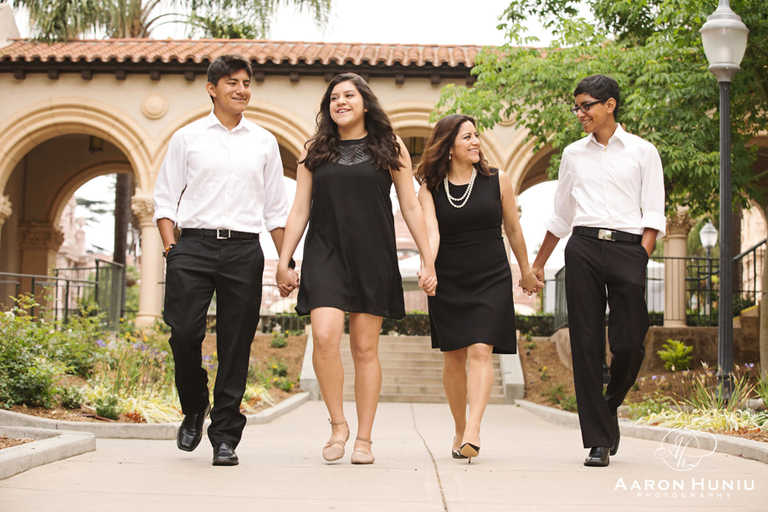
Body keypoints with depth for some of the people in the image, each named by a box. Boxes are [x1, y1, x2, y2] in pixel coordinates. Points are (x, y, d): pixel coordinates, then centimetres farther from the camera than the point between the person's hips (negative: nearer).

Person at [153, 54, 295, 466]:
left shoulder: (264, 142, 16)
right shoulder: (187, 138, 11)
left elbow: (276, 208, 17)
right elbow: (165, 198, 10)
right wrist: (170, 246, -4)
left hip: (243, 247, 1)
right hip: (193, 245, -1)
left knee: (236, 343, -2)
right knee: (183, 332, -10)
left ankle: (225, 436, 6)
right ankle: (194, 407, 18)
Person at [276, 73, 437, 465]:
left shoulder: (390, 148, 8)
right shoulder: (315, 151, 11)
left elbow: (410, 207, 7)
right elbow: (299, 210, 11)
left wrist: (428, 262, 2)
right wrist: (283, 262, 4)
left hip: (373, 257, 0)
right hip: (325, 254, 1)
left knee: (365, 347, 1)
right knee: (324, 336, -18)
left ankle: (364, 439, 10)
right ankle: (338, 424, -1)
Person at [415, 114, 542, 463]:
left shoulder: (496, 181, 3)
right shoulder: (430, 189, 1)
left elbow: (513, 229, 11)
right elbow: (430, 231, -12)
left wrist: (526, 273, 19)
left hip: (492, 280, -1)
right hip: (448, 283, 1)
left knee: (481, 351, -14)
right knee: (453, 356, 5)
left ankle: (473, 430, -21)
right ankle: (460, 431, 19)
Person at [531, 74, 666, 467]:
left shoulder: (642, 152, 8)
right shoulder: (573, 155, 16)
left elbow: (653, 214, 4)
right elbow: (560, 216, 23)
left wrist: (641, 259, -9)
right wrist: (538, 264, 23)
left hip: (627, 248, -2)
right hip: (583, 247, 2)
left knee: (629, 343, -6)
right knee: (587, 343, -4)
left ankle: (610, 405, 26)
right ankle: (599, 439, 1)